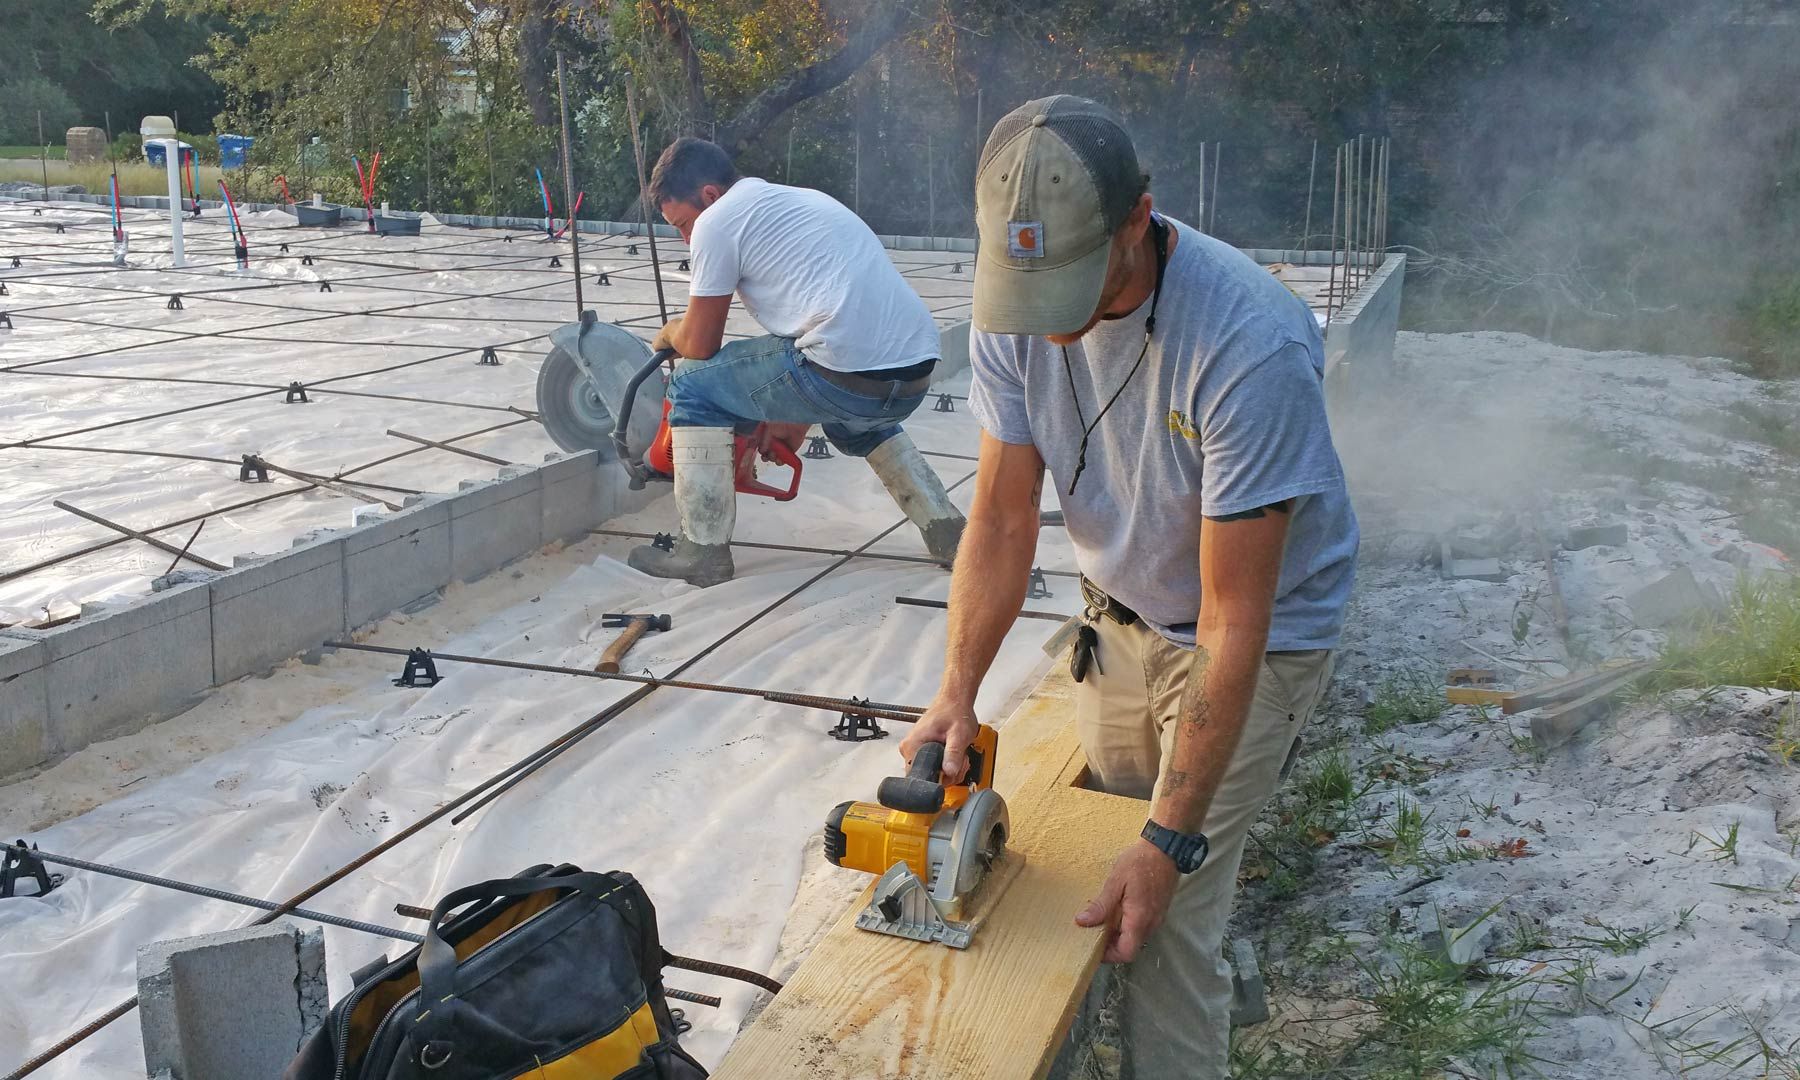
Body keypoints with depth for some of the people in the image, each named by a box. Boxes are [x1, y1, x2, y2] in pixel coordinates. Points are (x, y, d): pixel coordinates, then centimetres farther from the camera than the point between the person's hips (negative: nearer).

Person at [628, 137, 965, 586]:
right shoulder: (804, 199, 29)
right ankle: (945, 528, 29)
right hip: (916, 379, 8)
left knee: (693, 384, 11)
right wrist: (794, 419, 39)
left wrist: (671, 331, 33)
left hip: (849, 376, -8)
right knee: (853, 418, 41)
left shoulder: (716, 219, 4)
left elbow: (699, 345, 8)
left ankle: (703, 551, 12)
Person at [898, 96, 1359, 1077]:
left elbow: (1234, 622, -31)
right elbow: (1002, 520, -11)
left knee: (1163, 919, -7)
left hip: (1265, 635, -5)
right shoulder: (1014, 307, -16)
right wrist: (956, 692, -23)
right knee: (1088, 861, 13)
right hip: (1120, 613, 5)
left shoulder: (1252, 347, -34)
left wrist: (1170, 842, -29)